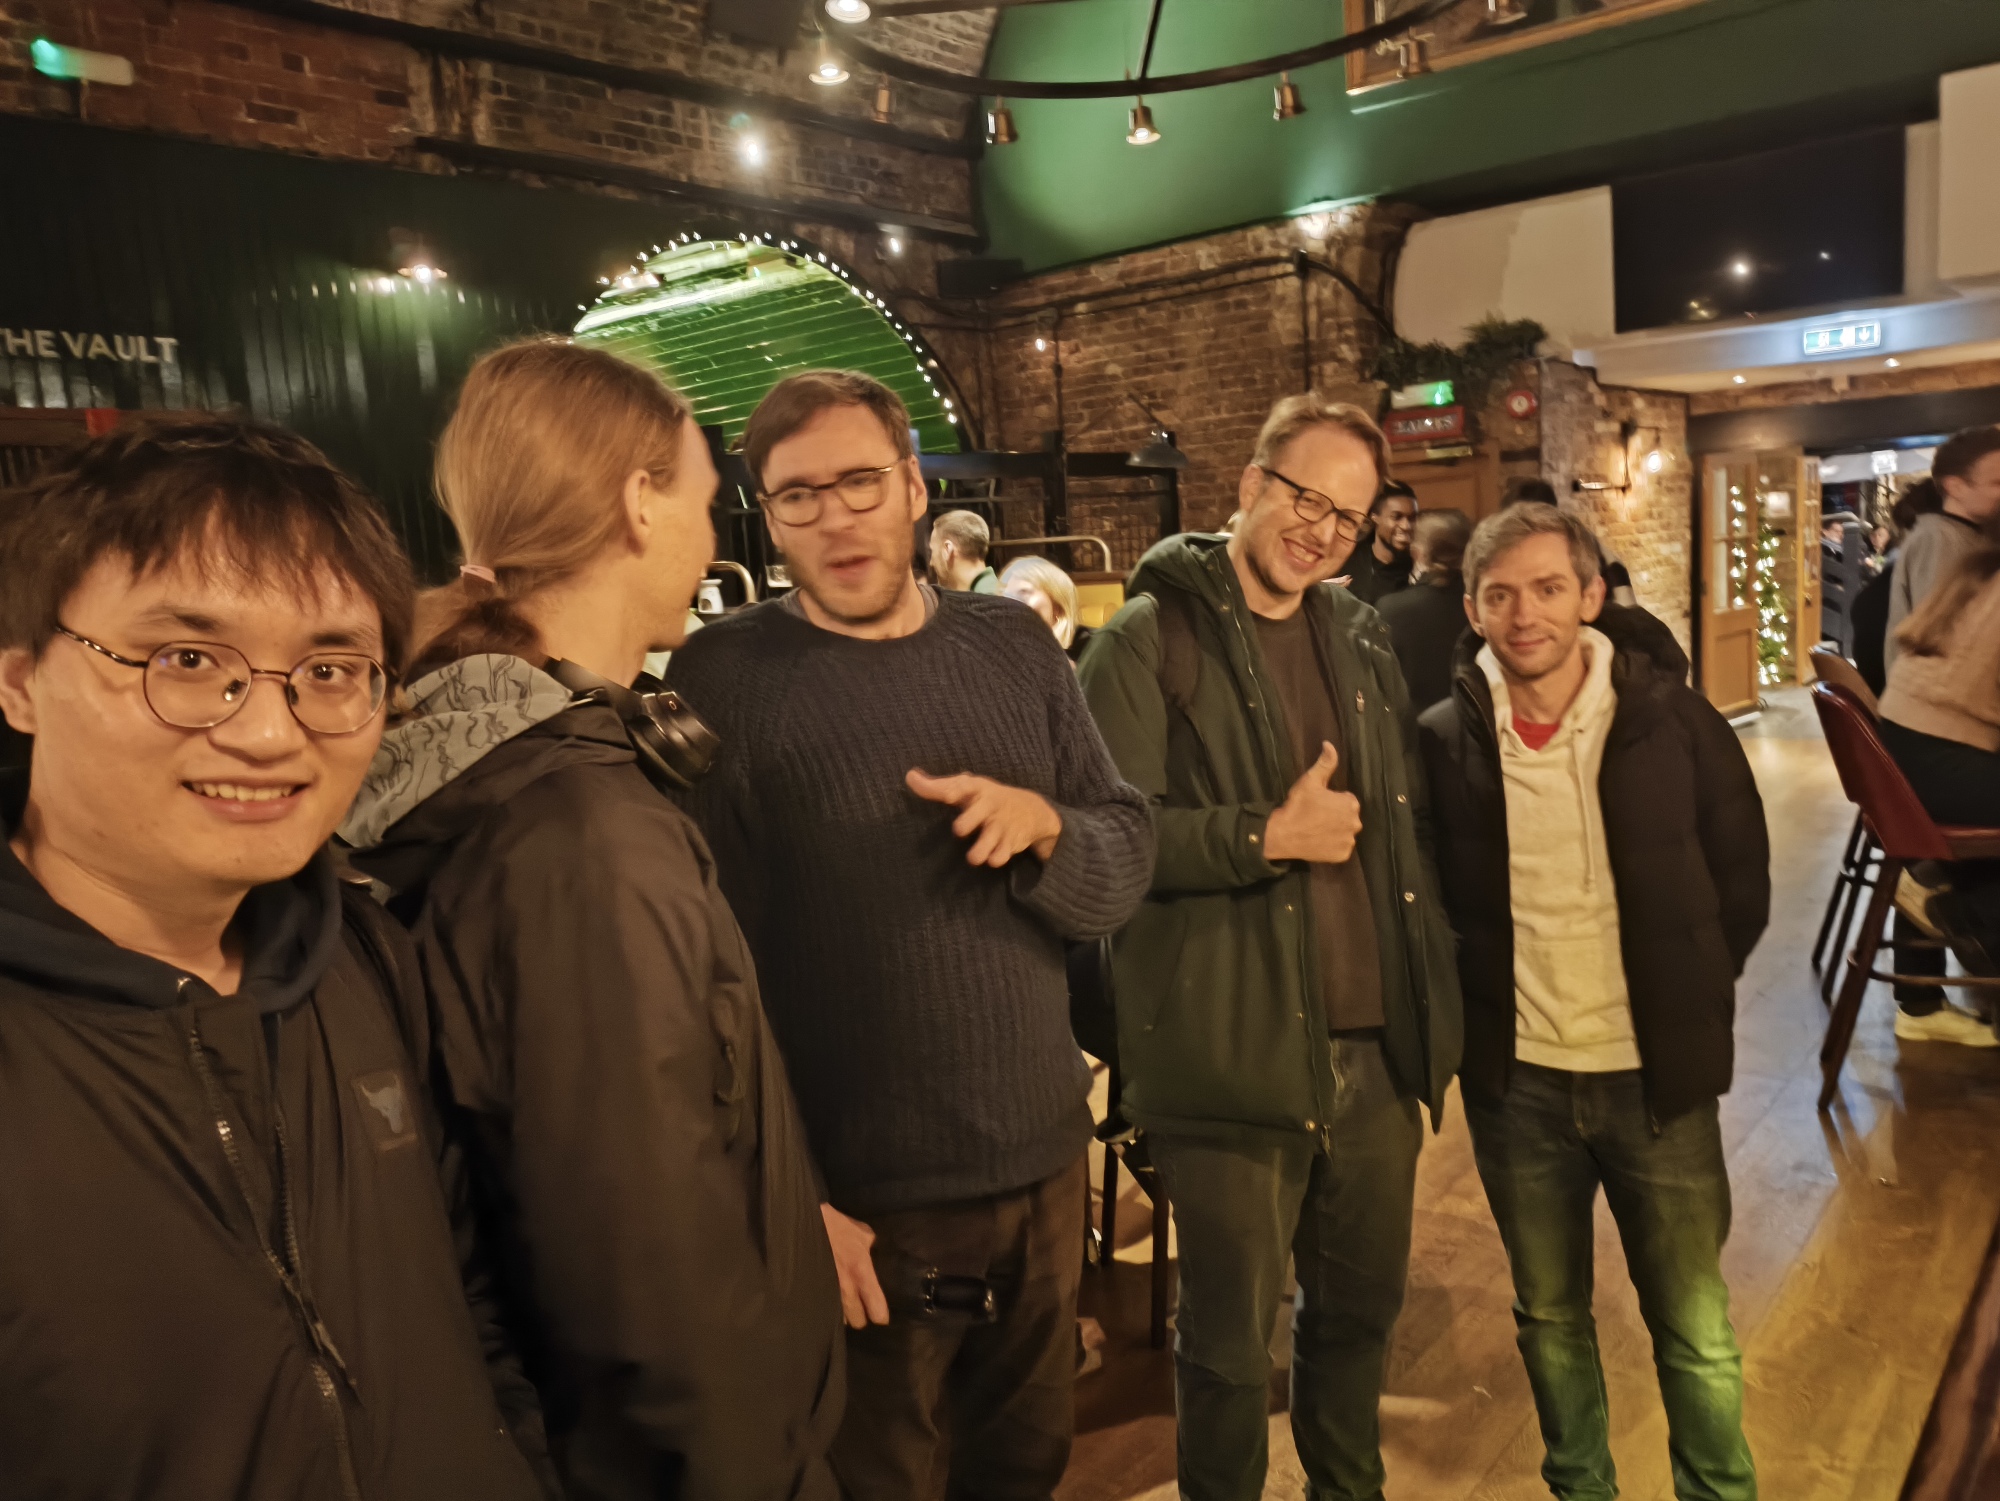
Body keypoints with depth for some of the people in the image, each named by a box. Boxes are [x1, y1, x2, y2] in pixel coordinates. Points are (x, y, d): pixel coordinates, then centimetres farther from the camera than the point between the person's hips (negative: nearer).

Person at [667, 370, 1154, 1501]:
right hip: (861, 1198, -4)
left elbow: (1126, 873, 3)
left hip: (1045, 1163, 4)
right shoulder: (721, 679, -11)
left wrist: (1044, 826, -19)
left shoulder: (1014, 646, 2)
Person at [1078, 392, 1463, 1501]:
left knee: (1362, 1313, 22)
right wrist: (1269, 836, -18)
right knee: (1231, 1347, 9)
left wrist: (1434, 996, 14)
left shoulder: (1361, 640, 12)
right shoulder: (1150, 639, -9)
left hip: (1376, 1048, 6)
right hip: (1232, 1057, -6)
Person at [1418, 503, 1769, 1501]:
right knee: (1549, 1317, 18)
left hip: (1656, 1076, -1)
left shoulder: (1672, 719, -8)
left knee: (1696, 1331, 12)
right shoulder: (1444, 739, -6)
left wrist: (1688, 996, 2)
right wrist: (1475, 1005, 3)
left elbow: (1743, 877, 3)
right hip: (1514, 1081, 1)